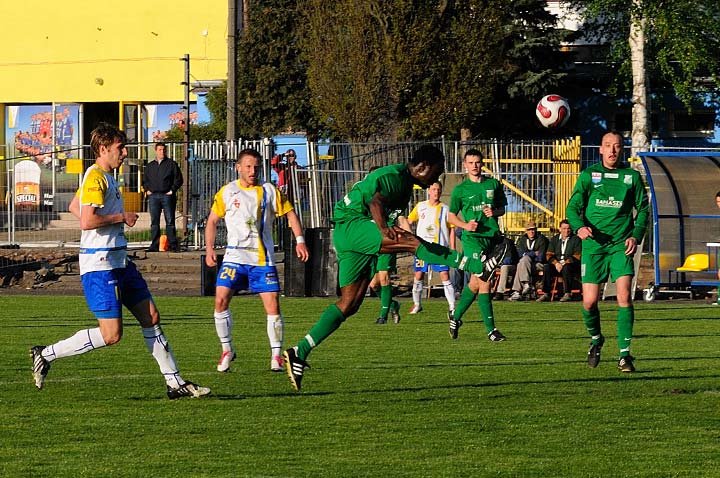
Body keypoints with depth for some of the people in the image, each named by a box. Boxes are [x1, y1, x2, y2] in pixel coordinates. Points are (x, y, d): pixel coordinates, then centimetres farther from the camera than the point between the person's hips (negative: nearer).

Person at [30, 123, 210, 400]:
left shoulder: (105, 177, 16)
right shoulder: (96, 178, -16)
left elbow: (74, 207, 29)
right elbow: (87, 221, -26)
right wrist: (121, 218, -13)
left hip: (118, 261, 11)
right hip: (99, 265, -11)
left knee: (151, 317, 8)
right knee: (111, 335, -10)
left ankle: (174, 383, 12)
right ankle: (46, 355, 1)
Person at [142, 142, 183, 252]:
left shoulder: (172, 164, 6)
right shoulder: (150, 166, 17)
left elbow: (179, 179, 4)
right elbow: (145, 180, 24)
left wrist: (172, 190, -5)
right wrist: (147, 190, 8)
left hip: (167, 196, -3)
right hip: (153, 196, 3)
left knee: (170, 221, -4)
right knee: (154, 222, 2)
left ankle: (173, 245, -2)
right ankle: (154, 245, 4)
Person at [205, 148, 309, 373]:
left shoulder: (269, 191, 4)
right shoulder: (227, 192, 5)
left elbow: (290, 213, 11)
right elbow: (212, 220, 12)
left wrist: (300, 240, 0)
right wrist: (209, 249, 2)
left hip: (262, 259, 0)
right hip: (234, 256, 0)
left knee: (273, 306, -8)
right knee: (221, 301, -13)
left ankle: (276, 355, 6)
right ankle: (227, 350, 5)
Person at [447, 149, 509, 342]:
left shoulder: (494, 184, 11)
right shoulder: (460, 189, 4)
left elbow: (502, 208, 19)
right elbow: (451, 216, 9)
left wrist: (494, 212, -4)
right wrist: (465, 225, -10)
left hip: (493, 236, 4)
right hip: (473, 238, -4)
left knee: (476, 282, 8)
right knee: (484, 282, -13)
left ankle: (456, 317, 27)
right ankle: (491, 329, -12)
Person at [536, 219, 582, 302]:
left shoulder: (576, 239, 4)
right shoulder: (554, 239, 15)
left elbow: (577, 255, -6)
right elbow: (549, 255, 7)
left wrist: (565, 263, -19)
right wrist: (556, 263, -13)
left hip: (570, 265, -3)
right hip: (557, 265, 3)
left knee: (566, 268, -37)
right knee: (547, 267, -27)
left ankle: (568, 294, -32)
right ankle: (546, 294, -27)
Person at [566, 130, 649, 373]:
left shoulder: (632, 176, 8)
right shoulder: (588, 175, 5)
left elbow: (643, 209, 11)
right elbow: (573, 206, 2)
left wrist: (636, 235, -4)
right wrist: (579, 226, -18)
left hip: (621, 244, 0)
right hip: (593, 244, 0)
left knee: (624, 295, -15)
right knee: (589, 301, -3)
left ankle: (625, 354, -10)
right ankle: (595, 339, 28)